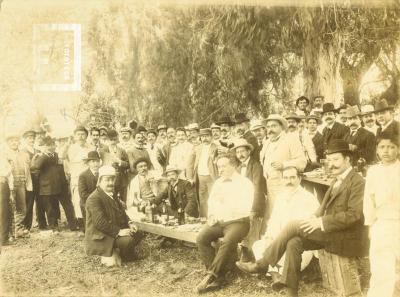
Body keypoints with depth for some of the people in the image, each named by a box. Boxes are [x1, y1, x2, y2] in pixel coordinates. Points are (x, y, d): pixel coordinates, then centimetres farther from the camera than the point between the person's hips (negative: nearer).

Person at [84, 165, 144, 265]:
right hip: (99, 237, -10)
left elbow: (121, 214, 18)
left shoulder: (112, 195, 15)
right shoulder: (94, 199, -18)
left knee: (138, 234, 1)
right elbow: (100, 222, -26)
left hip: (116, 231, 10)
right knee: (127, 240, -28)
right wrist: (118, 231, -29)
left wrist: (129, 224, -1)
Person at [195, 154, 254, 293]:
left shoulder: (245, 183, -3)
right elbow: (211, 202, 22)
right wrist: (211, 216, 3)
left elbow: (246, 208, -13)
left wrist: (226, 201, -18)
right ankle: (217, 276, -18)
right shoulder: (218, 183, 17)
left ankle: (212, 275, -23)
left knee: (228, 242, -35)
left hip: (237, 221, -6)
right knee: (201, 238, -20)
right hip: (218, 221, 6)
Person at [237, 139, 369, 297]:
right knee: (294, 243, -13)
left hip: (347, 237, -8)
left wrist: (322, 222, -24)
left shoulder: (357, 182, -11)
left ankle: (263, 263, -6)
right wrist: (315, 219, -4)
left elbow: (354, 215, -20)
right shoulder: (337, 180, 18)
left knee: (294, 225, -17)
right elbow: (325, 207, 17)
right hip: (332, 232, 8)